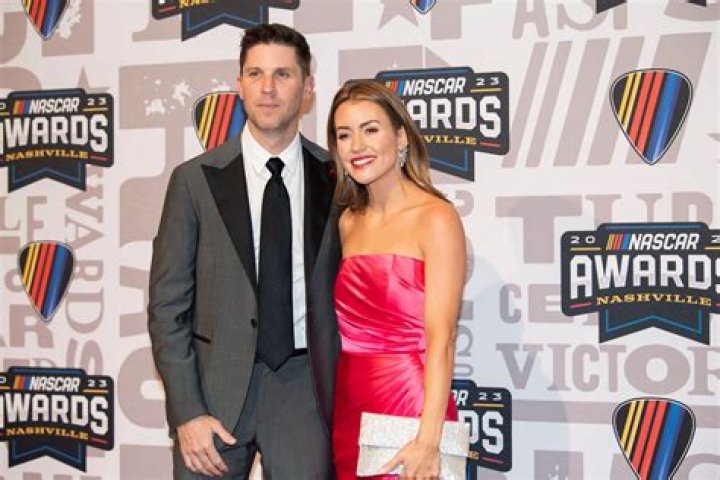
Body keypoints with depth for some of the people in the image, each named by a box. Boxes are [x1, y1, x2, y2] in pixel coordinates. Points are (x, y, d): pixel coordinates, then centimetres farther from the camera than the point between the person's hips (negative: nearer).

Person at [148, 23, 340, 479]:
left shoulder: (335, 177, 2)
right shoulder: (195, 180, -2)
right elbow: (167, 303, -2)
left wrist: (344, 394, 2)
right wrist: (186, 412, -8)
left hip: (305, 387, 1)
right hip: (217, 386, -1)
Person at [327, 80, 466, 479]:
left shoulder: (436, 218, -10)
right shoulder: (348, 221, 9)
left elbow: (441, 338, -17)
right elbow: (348, 326, 9)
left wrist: (428, 440, -23)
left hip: (409, 409, -6)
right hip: (349, 410, 6)